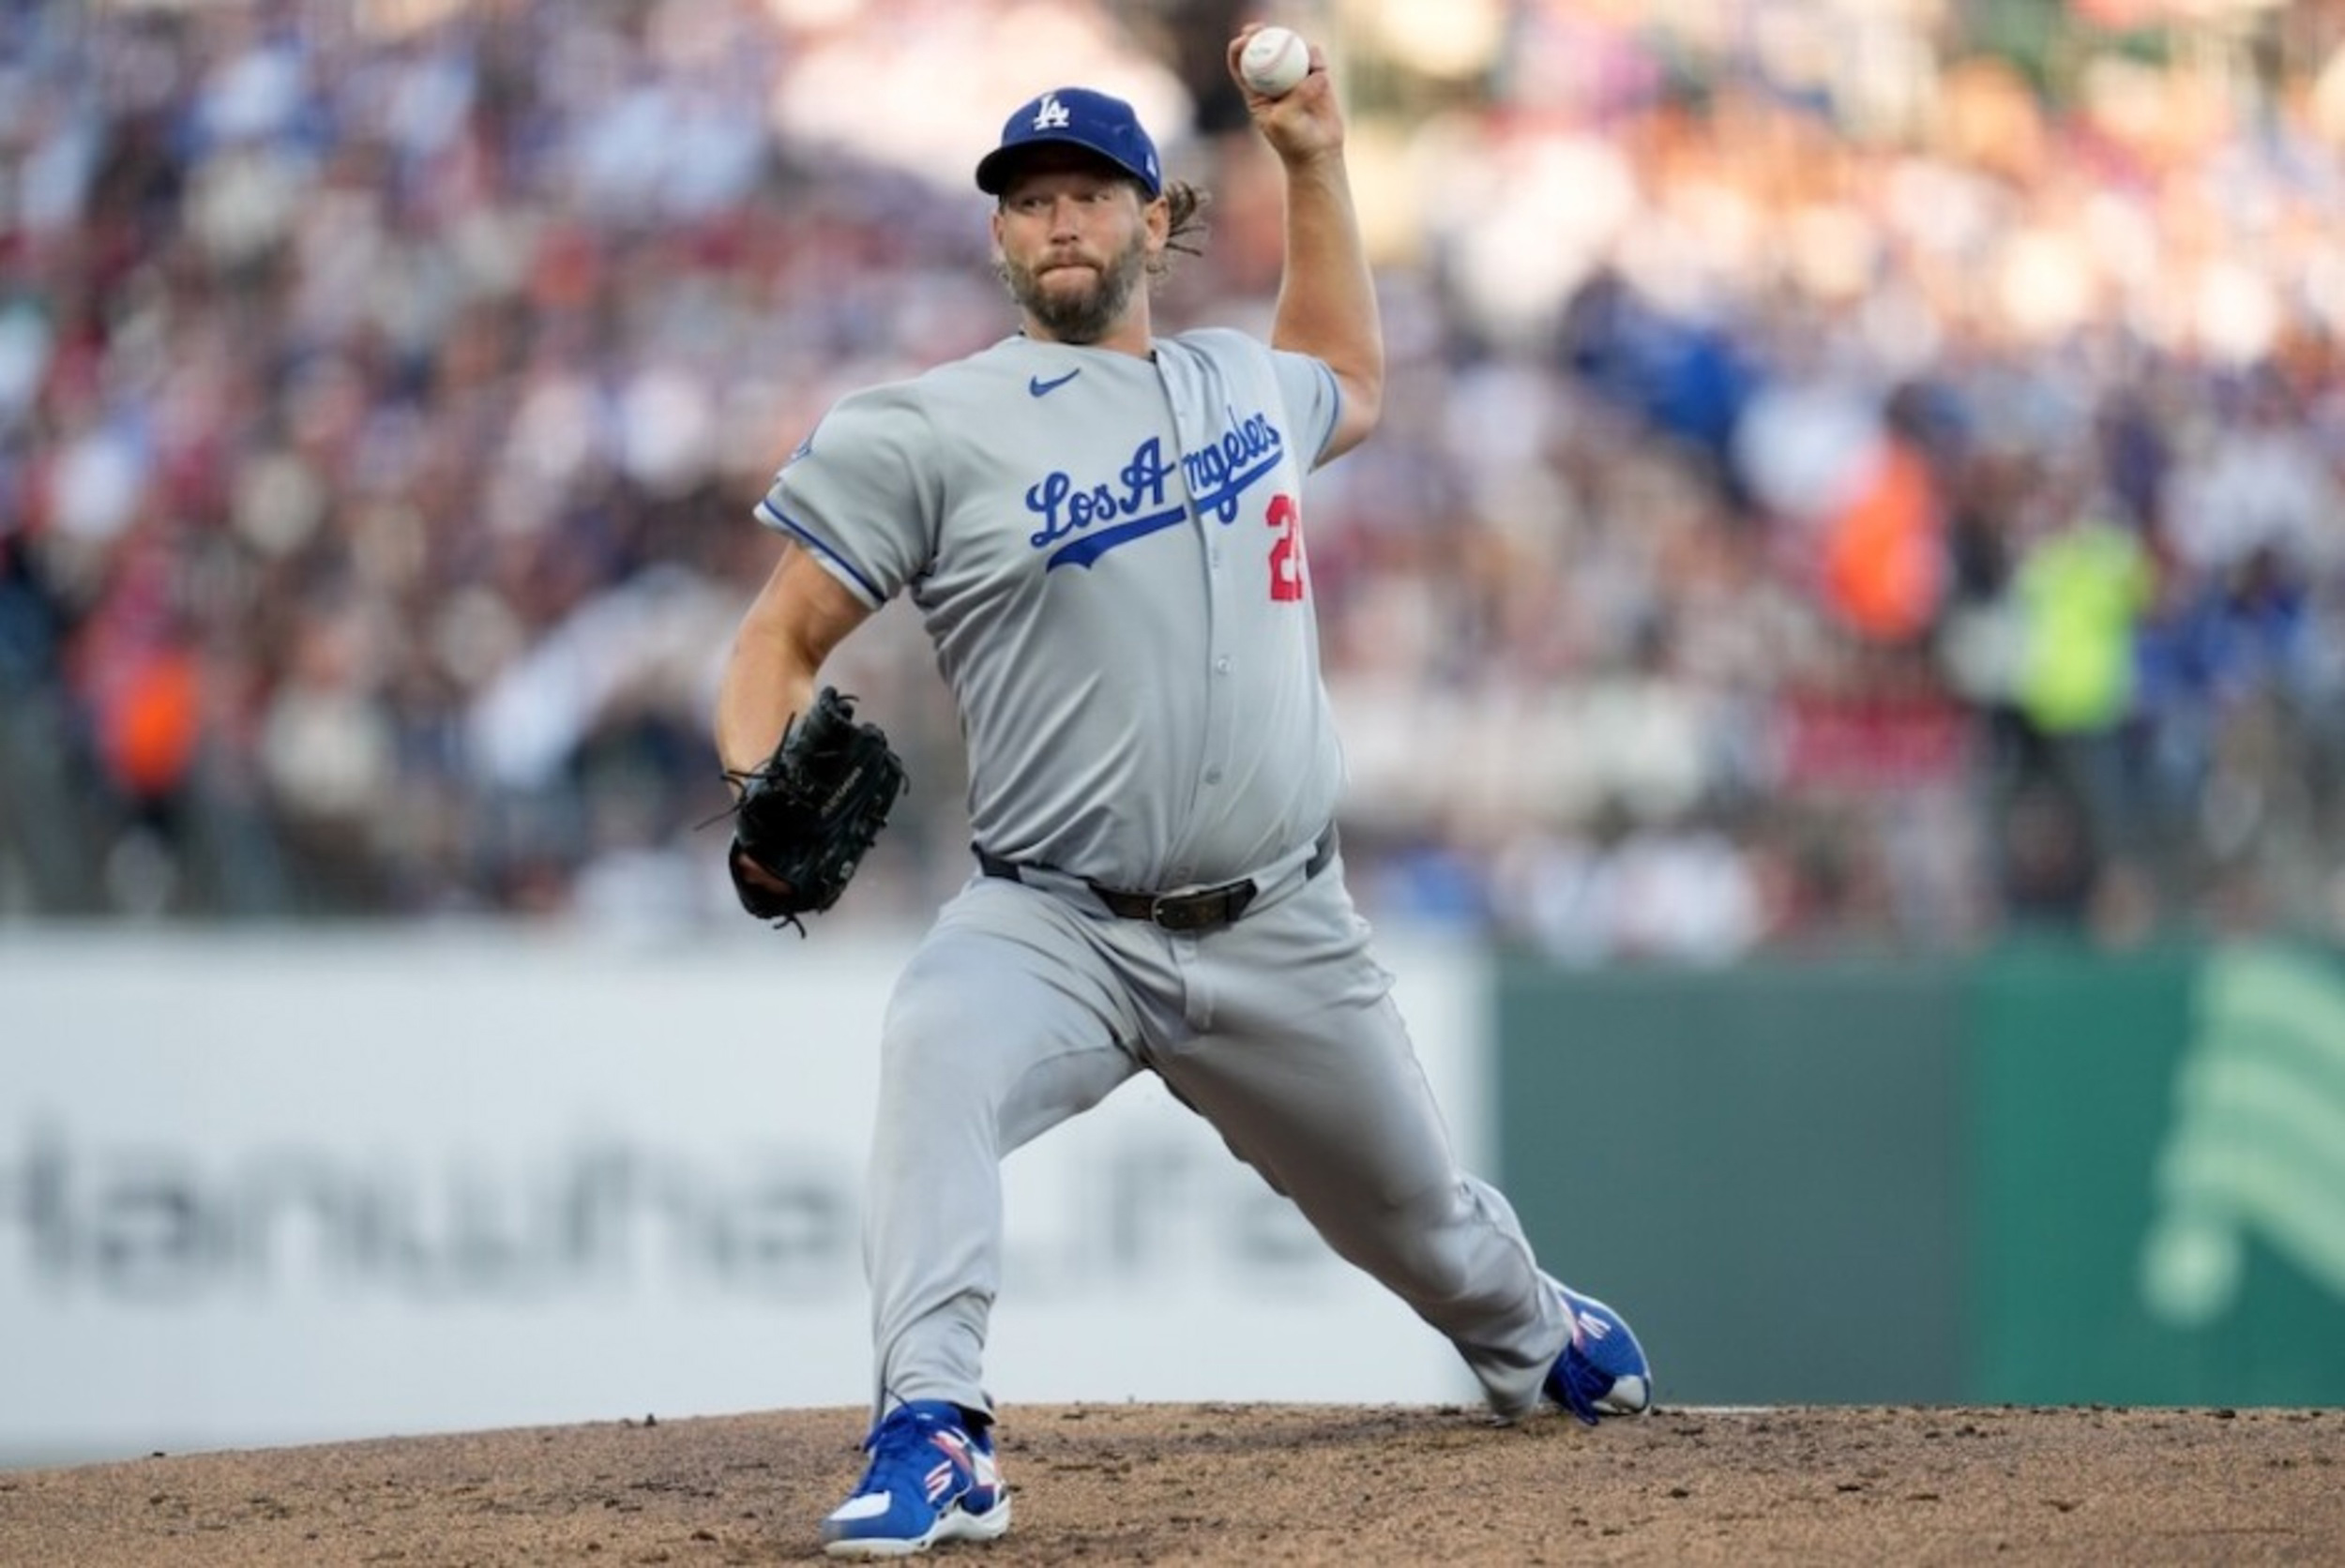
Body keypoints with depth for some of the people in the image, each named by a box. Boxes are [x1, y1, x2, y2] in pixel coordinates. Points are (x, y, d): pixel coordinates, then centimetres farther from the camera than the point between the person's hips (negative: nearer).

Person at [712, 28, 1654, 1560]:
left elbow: (1352, 391, 35)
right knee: (939, 1051, -37)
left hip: (1283, 931, 4)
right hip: (1056, 920, -4)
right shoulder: (930, 431, -5)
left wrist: (1318, 166, 26)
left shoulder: (1244, 385, 9)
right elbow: (781, 638, -5)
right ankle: (932, 1440, -42)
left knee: (1417, 1209, 19)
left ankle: (1533, 1334, 55)